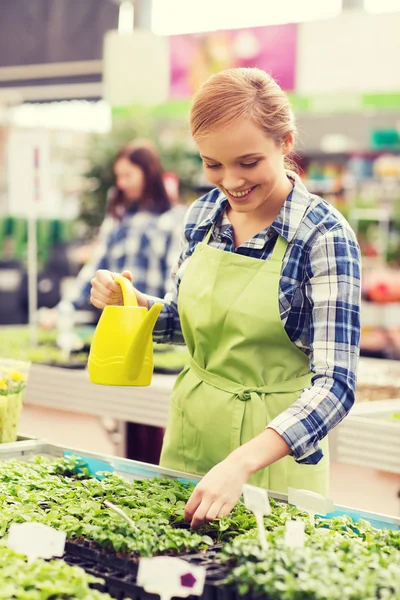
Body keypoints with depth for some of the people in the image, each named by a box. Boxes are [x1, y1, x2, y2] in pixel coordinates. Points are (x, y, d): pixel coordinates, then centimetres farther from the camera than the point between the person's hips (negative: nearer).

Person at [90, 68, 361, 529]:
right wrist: (130, 304, -8)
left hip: (273, 451, -5)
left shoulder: (323, 236, -19)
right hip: (190, 436, 5)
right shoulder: (203, 215, -2)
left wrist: (241, 463, -37)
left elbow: (335, 384, -25)